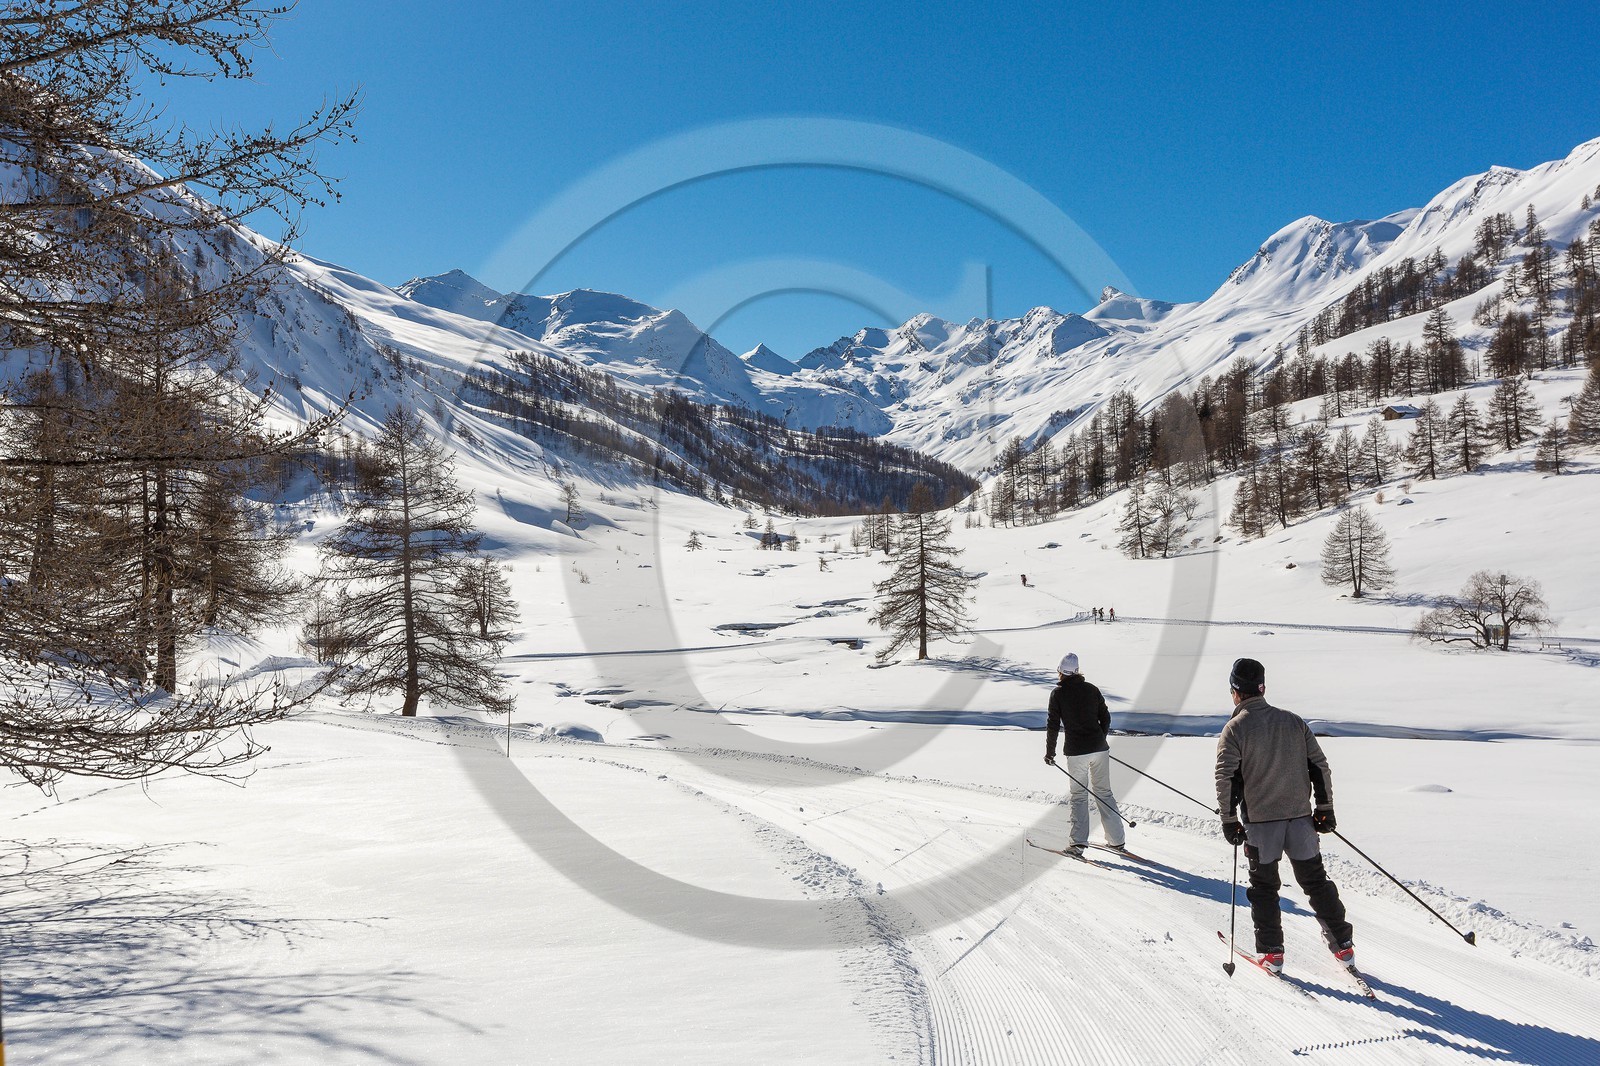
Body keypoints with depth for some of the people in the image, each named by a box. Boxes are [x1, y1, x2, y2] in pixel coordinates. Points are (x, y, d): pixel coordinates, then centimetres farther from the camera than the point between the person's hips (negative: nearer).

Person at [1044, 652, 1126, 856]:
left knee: (1078, 795, 8)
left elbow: (1053, 726, -5)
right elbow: (1105, 718, 11)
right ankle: (1117, 840, 15)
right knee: (1104, 792, 14)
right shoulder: (1091, 689, 5)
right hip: (1099, 748, 3)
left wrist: (1050, 753, 5)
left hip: (1075, 751, -3)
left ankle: (1077, 842, 0)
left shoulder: (1058, 694, -4)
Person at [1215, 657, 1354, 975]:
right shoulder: (1293, 722, 4)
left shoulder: (1235, 728, -9)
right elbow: (1319, 765, 5)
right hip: (1300, 816, 3)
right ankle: (1343, 944, 19)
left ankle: (1271, 952, 13)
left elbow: (1226, 778, -13)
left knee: (1264, 886, 11)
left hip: (1259, 820, -3)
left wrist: (1229, 820, -5)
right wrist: (1325, 807, 12)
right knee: (1316, 880, 16)